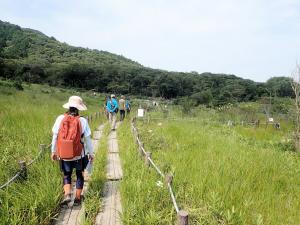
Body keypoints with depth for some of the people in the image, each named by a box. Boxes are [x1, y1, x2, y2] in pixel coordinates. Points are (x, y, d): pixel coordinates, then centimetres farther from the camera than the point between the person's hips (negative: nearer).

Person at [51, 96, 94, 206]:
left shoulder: (60, 118, -8)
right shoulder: (82, 121, -13)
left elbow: (55, 136, -2)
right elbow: (87, 139, -8)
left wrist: (53, 151, 12)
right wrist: (91, 153, 5)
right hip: (79, 155, -1)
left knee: (66, 175, 22)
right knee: (79, 175, 19)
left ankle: (67, 194, 4)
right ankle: (77, 198, 26)